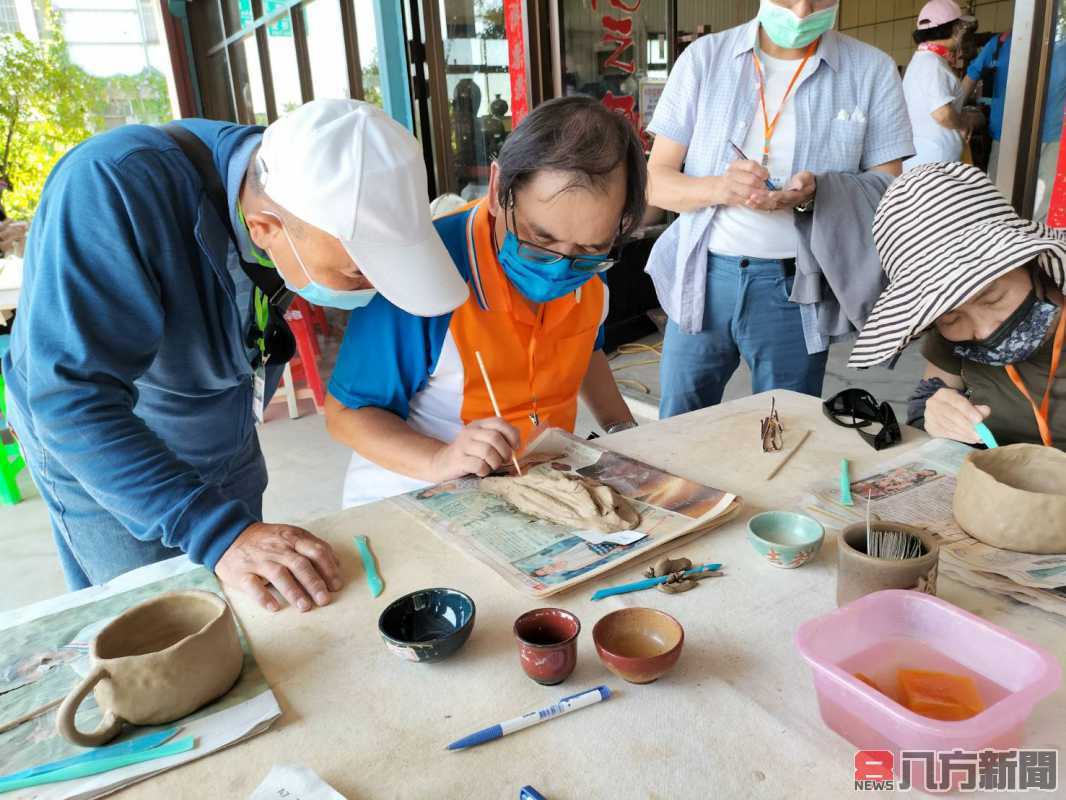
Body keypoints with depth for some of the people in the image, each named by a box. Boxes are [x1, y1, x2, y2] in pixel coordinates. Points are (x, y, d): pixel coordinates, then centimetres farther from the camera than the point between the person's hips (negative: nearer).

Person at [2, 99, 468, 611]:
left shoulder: (320, 196, -19)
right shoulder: (115, 187, -36)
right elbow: (73, 398, -39)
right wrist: (218, 532, -45)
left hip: (227, 444, 5)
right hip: (93, 453, -4)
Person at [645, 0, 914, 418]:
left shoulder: (871, 70, 0)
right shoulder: (704, 57, 0)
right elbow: (656, 182, -3)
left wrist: (813, 195, -21)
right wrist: (720, 188, -24)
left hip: (796, 287, 0)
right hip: (701, 278, 1)